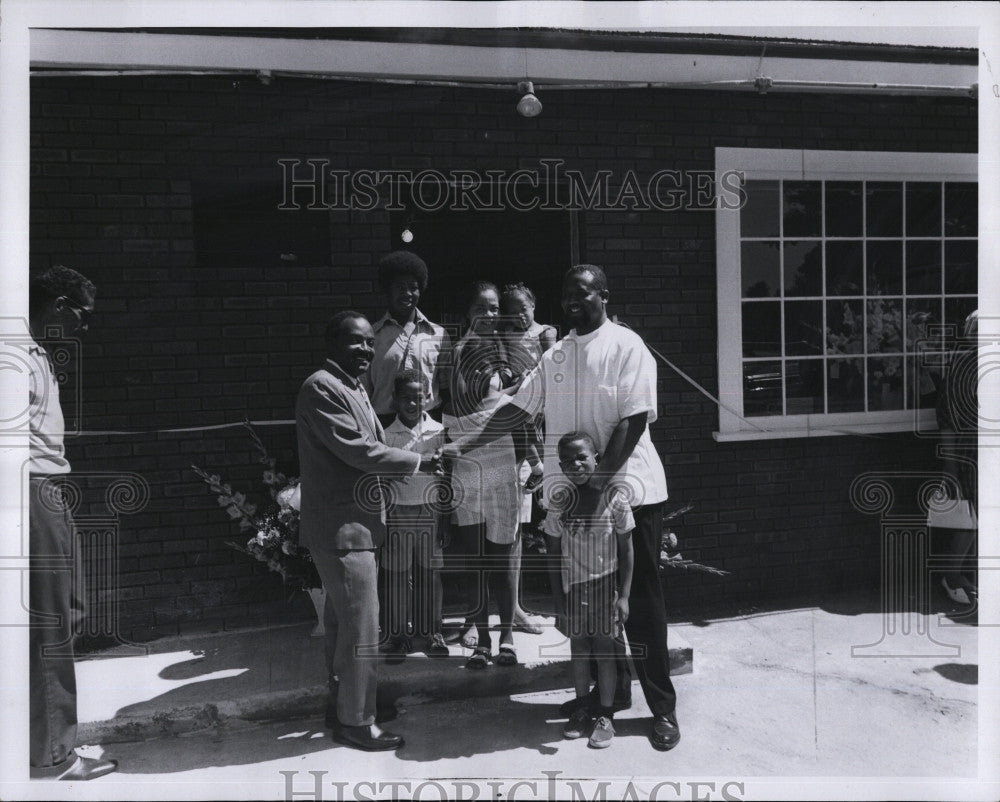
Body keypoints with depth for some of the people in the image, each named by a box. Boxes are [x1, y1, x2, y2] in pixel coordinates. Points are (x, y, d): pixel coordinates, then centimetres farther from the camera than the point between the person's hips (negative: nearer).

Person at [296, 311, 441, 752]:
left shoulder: (353, 388, 17)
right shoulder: (321, 388, -16)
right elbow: (358, 451, -21)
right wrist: (419, 463, -13)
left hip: (354, 523, 10)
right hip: (341, 527, -10)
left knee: (342, 620, 18)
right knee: (360, 625, -4)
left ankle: (341, 706, 31)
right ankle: (356, 721, 8)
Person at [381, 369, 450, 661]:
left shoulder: (438, 432, 1)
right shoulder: (387, 435, -2)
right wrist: (380, 521, 0)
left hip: (431, 513, 1)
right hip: (398, 513, -1)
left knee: (430, 574, 7)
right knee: (397, 576, 4)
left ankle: (431, 631, 21)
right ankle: (398, 637, 14)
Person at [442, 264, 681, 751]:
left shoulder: (627, 347, -7)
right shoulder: (554, 357, 11)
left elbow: (632, 421, -14)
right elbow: (518, 409, 12)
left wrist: (599, 480, -19)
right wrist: (466, 446, 4)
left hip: (628, 491, -6)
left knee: (640, 601, 0)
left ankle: (662, 708, 10)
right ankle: (609, 690, 29)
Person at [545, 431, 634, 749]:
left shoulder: (614, 498, -12)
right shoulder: (559, 504, -5)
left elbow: (626, 551, -6)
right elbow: (556, 554, 2)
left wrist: (624, 595, -9)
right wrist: (558, 598, 1)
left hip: (605, 588, -2)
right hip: (573, 589, 2)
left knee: (604, 650, 5)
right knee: (578, 649, 13)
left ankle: (606, 715, 19)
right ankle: (582, 707, 29)